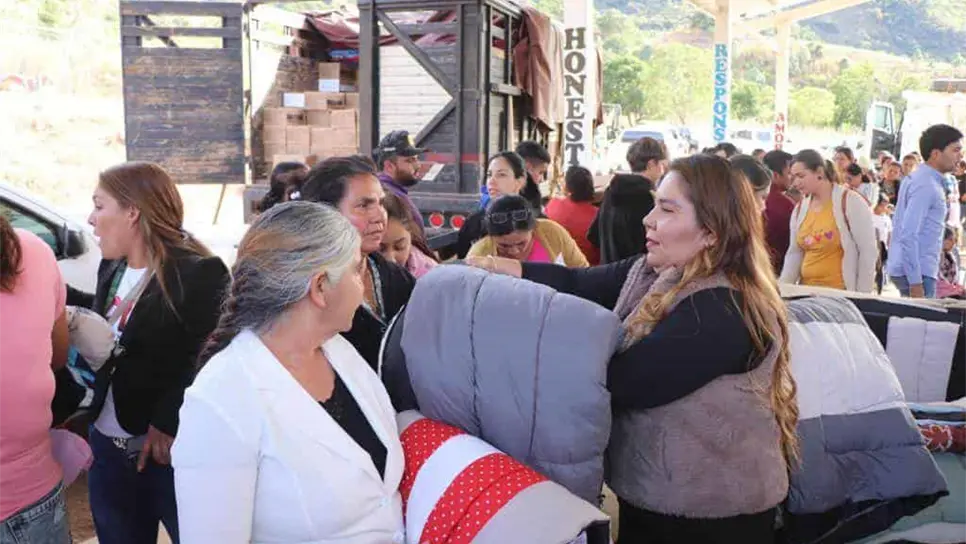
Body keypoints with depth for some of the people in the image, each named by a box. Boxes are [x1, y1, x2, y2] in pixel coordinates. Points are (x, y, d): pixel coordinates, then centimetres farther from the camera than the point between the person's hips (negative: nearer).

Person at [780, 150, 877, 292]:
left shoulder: (851, 201, -9)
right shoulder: (800, 208, 7)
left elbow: (868, 252, -9)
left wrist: (862, 296, -10)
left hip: (842, 293, -6)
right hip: (807, 291, 6)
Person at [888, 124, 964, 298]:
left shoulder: (919, 179, 14)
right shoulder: (926, 186, -16)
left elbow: (898, 224, 20)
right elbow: (909, 235, -23)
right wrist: (915, 282, -24)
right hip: (917, 272, -10)